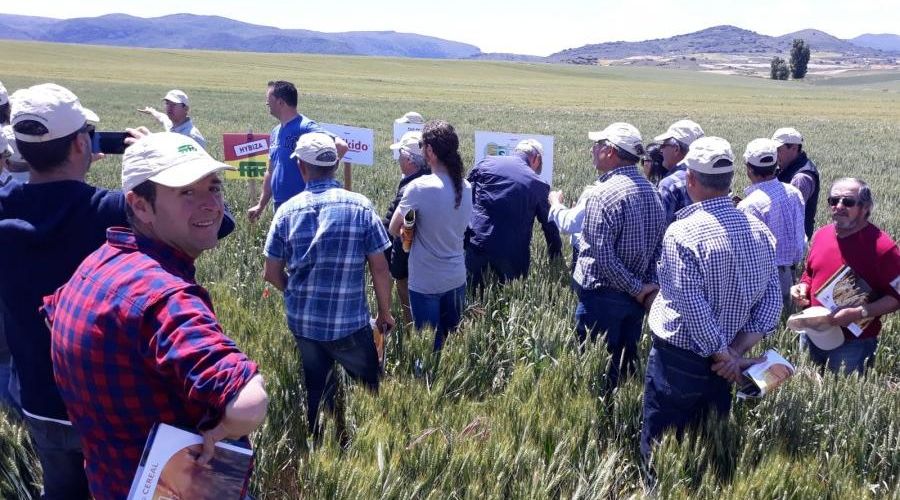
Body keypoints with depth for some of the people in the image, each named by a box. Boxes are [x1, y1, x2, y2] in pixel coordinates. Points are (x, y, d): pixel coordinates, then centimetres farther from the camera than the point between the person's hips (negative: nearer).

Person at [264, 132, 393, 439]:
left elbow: (272, 274, 3)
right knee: (368, 390, 17)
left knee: (317, 391, 19)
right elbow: (379, 268, -7)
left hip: (302, 321, 3)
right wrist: (385, 312, 7)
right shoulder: (360, 206, -9)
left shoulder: (287, 210, -3)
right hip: (349, 323, -3)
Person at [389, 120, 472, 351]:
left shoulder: (419, 187, -19)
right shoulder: (466, 187, 0)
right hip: (457, 279, 6)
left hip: (426, 284, -5)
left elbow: (394, 229, -10)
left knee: (430, 346, 8)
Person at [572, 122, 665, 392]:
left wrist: (636, 288, -14)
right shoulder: (650, 191, 6)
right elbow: (659, 245, 9)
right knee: (625, 365, 19)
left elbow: (602, 255, -23)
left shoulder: (603, 194, -19)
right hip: (635, 299, 8)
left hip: (602, 296, -8)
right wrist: (649, 284, 3)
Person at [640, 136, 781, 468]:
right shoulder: (758, 229, -2)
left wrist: (726, 357, -10)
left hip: (678, 361, -6)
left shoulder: (682, 233, -22)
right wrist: (738, 350, -5)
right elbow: (772, 300, -1)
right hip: (722, 366, 7)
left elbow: (695, 310, -23)